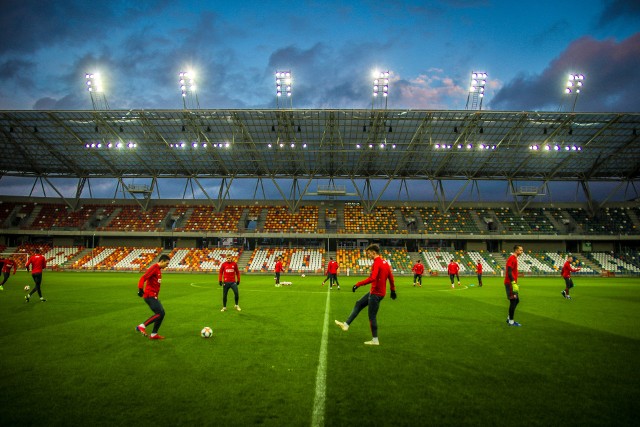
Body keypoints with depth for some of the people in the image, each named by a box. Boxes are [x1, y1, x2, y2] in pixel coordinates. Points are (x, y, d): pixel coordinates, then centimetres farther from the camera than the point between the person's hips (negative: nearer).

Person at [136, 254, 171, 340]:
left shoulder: (159, 269, 16)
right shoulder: (154, 268, -13)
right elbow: (143, 279, -21)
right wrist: (140, 290, -28)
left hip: (154, 296, 10)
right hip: (150, 296, -10)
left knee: (162, 313, 8)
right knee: (160, 313, -15)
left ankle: (154, 334, 13)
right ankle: (142, 326, -5)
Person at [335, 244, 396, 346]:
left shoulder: (377, 263, -20)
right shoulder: (385, 262, 9)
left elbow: (372, 278, -32)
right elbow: (391, 277, 14)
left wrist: (358, 284, -29)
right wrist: (393, 290, 22)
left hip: (376, 293, -10)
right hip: (375, 292, 10)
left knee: (372, 316, 2)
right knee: (358, 304, 14)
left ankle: (375, 340, 12)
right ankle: (346, 324, 17)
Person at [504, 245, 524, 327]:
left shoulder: (514, 258, 16)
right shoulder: (512, 258, -14)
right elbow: (509, 272, -22)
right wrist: (514, 284, -25)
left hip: (513, 283, 10)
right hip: (510, 283, -10)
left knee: (516, 300, 15)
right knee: (513, 301, -5)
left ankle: (509, 318, 22)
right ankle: (511, 321, 3)